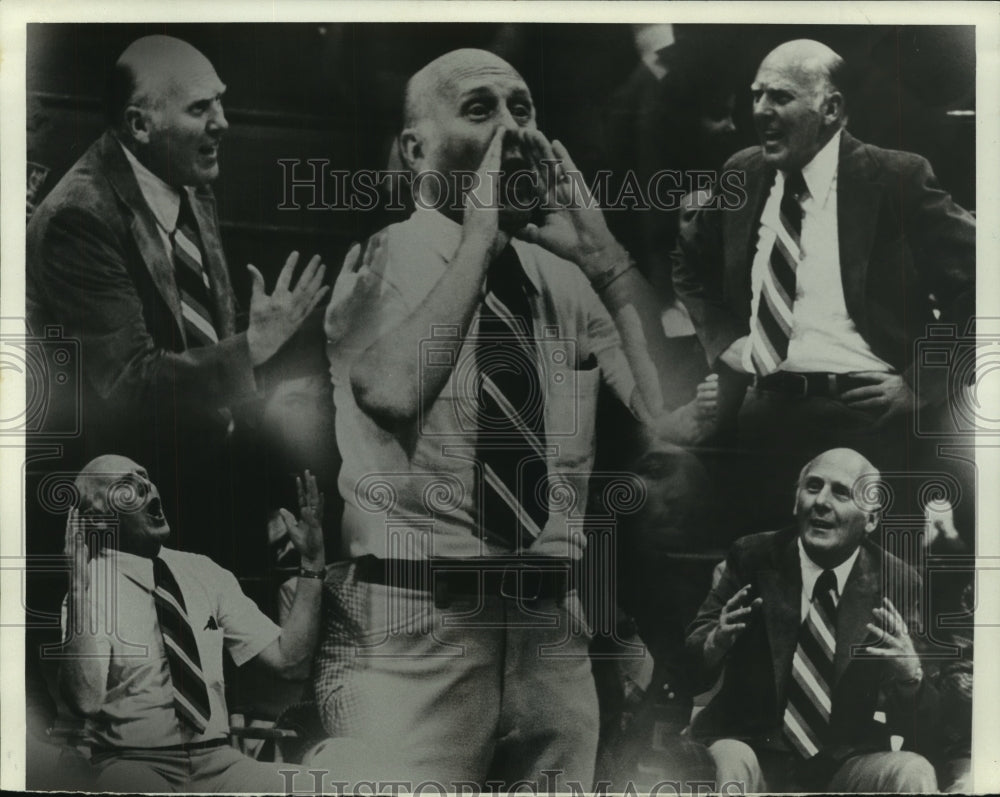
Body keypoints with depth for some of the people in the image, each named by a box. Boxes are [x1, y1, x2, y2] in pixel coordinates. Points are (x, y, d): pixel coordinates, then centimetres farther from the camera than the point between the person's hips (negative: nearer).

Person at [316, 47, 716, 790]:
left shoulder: (572, 280, 7)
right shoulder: (375, 259, -4)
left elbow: (680, 419, -5)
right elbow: (394, 391, -25)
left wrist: (602, 254, -8)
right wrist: (479, 236, -16)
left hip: (554, 633, 4)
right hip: (409, 630, -4)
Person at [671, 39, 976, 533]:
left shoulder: (896, 178, -5)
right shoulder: (743, 174, 9)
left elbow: (978, 280, -2)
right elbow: (689, 263, 25)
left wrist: (921, 383, -7)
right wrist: (722, 337, 11)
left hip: (867, 412, -3)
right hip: (763, 413, 4)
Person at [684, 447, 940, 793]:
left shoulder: (895, 583, -4)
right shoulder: (753, 557, -4)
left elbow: (916, 730, -3)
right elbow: (689, 662, -2)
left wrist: (911, 676, -25)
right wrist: (715, 642, -25)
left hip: (845, 763, 2)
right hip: (753, 747, -1)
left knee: (914, 773, -25)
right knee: (729, 762, -32)